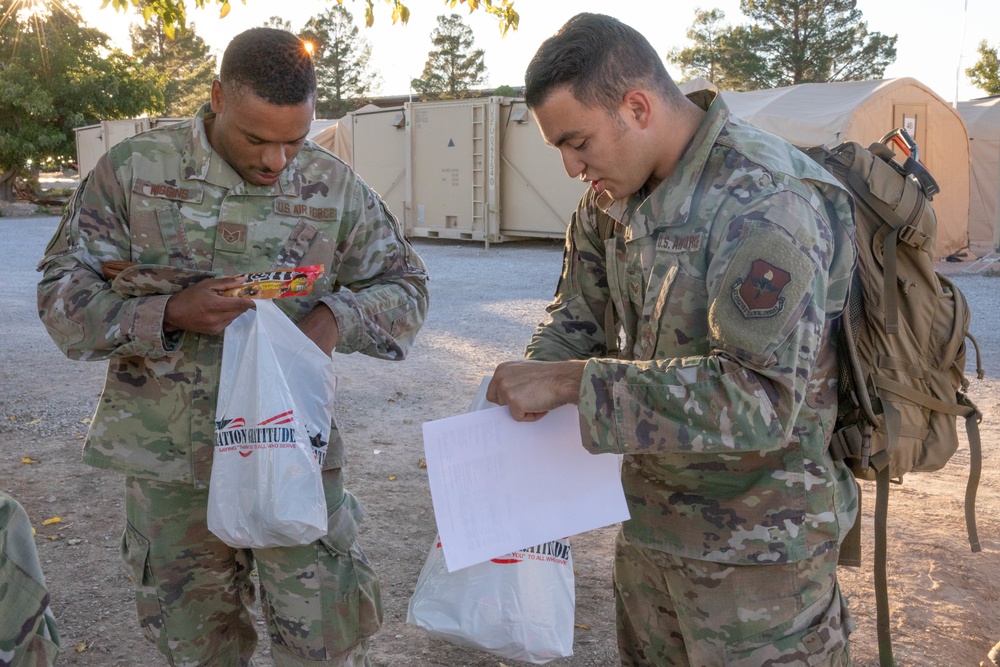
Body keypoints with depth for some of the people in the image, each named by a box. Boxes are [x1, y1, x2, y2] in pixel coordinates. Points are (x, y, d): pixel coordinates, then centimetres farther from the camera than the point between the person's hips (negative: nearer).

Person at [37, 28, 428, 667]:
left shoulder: (337, 188, -2)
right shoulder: (134, 169, -5)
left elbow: (406, 286, 6)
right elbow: (63, 289, -4)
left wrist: (340, 316, -16)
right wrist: (167, 314, -22)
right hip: (166, 455, 1)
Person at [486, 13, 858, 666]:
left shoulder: (763, 201, -25)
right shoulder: (613, 195, 1)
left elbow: (762, 397, -32)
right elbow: (579, 316, 13)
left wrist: (573, 381, -31)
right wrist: (532, 383, -7)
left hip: (755, 542, -7)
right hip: (649, 515, 8)